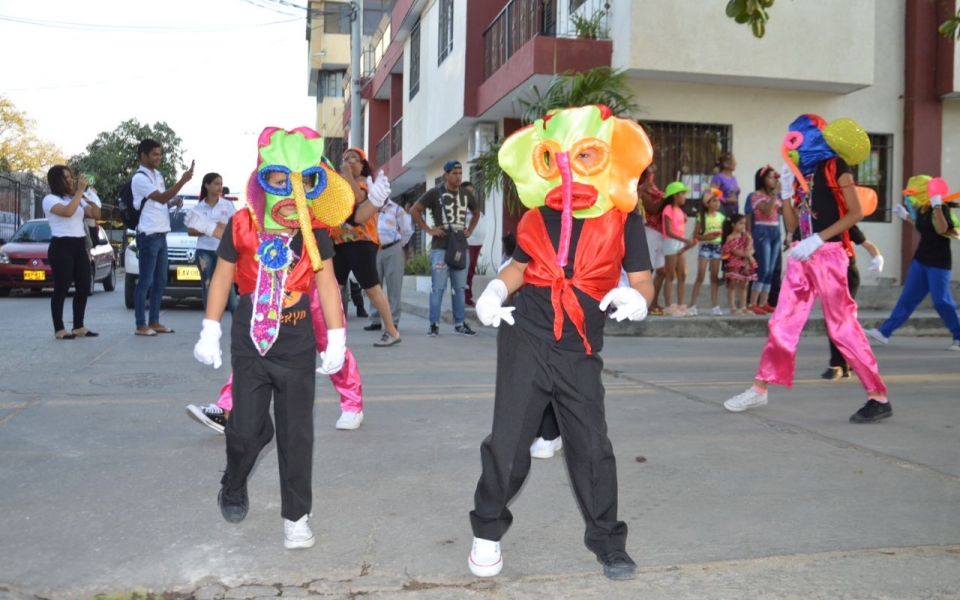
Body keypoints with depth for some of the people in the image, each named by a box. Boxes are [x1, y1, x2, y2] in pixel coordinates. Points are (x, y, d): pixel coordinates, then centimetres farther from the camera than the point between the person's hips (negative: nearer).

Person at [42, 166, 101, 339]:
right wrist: (80, 190, -18)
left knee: (84, 287, 5)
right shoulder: (50, 199, -4)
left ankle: (79, 327, 14)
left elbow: (96, 214, 8)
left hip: (80, 247, 7)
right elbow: (67, 212, -22)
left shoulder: (78, 199, 17)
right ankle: (59, 329, -1)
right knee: (62, 289, -6)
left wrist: (91, 194, -2)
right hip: (61, 247, -7)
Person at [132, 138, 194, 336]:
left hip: (162, 235, 9)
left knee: (160, 281, 11)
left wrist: (174, 202, 3)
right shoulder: (140, 178, -11)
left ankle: (154, 322, 17)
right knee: (145, 281, -5)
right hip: (148, 236, -9)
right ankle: (141, 325, -1)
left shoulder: (158, 175, 16)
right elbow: (160, 198, -22)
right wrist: (182, 181, -28)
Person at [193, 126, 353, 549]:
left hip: (297, 347, 0)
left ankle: (296, 516, 17)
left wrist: (336, 338, -4)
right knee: (246, 428, 4)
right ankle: (233, 488, 36)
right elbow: (223, 277, 2)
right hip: (250, 343, 0)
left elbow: (326, 283, -2)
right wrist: (210, 331, 2)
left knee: (296, 434, 4)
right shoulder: (242, 226, -5)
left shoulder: (316, 232, -5)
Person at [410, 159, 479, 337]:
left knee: (460, 287, 8)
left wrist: (470, 230, 14)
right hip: (440, 247, -4)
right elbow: (414, 211, -1)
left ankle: (460, 323, 15)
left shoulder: (466, 194, 12)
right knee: (438, 287, -4)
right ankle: (434, 324, 2)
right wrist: (429, 229, -6)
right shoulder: (435, 193, -2)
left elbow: (476, 213, 29)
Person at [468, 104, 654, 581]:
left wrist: (635, 298, -25)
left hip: (580, 353, -1)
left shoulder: (622, 217, -3)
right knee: (507, 442, 4)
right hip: (525, 341, 1)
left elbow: (642, 280, -2)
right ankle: (488, 531, 23)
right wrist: (495, 291, -3)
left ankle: (607, 541, 23)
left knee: (592, 448, 4)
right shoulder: (540, 214, 4)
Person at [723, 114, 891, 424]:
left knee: (842, 327, -7)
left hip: (827, 255, -7)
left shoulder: (834, 165, -3)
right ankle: (760, 389, 15)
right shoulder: (801, 174, 16)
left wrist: (818, 239, -18)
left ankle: (879, 398, 0)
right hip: (802, 258, 7)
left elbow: (856, 212, -11)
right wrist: (786, 192, 3)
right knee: (782, 323, 8)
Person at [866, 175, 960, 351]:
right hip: (921, 259, 8)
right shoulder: (921, 210, 7)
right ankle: (885, 332, 8)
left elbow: (941, 229, -31)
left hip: (939, 262, -8)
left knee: (941, 300, -5)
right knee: (908, 297, 8)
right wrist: (905, 216, 22)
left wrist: (936, 206, -36)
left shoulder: (941, 208, -15)